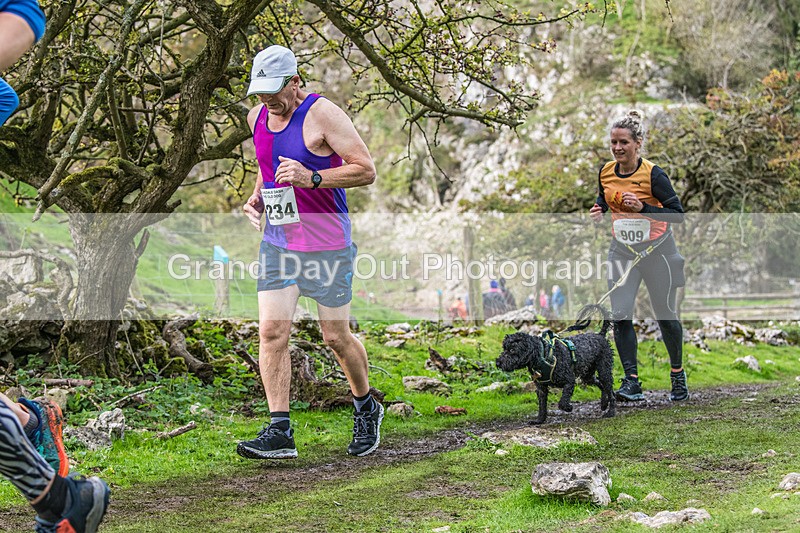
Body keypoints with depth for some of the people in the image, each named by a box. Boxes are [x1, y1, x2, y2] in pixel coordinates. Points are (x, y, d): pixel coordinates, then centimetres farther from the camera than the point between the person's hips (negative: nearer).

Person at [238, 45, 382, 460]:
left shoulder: (322, 114, -12)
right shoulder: (257, 117, 8)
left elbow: (366, 170, -14)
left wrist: (312, 179, -25)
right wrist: (257, 197, 6)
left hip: (327, 243, -5)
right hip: (277, 241, 5)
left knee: (336, 337, 4)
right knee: (271, 331, -8)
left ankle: (366, 410, 29)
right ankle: (278, 432, -6)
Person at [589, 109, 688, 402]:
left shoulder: (653, 174, -17)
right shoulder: (606, 172, -2)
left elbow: (678, 214, -16)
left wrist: (643, 207, -28)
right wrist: (599, 211, -4)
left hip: (656, 249, -4)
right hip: (622, 251, 4)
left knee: (665, 315, 7)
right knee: (620, 315, -10)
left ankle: (678, 374, 28)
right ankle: (631, 382, -6)